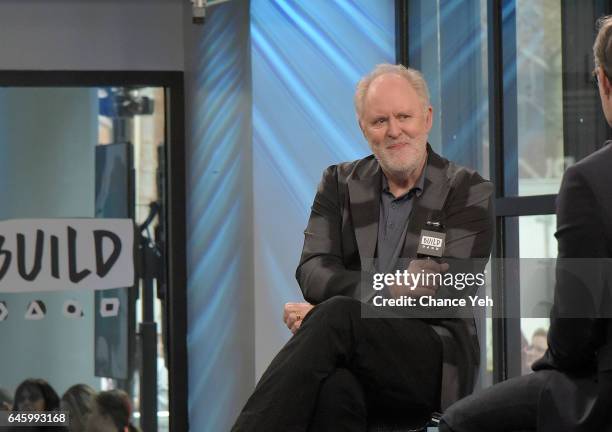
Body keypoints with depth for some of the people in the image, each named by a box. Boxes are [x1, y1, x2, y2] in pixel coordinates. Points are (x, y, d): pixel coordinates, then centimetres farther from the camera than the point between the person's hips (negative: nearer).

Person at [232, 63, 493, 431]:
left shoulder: (468, 191, 6)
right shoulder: (340, 184, 17)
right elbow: (312, 269, 3)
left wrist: (326, 313, -16)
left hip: (436, 359, -2)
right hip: (356, 359, 2)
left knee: (336, 317, -34)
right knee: (332, 387, -38)